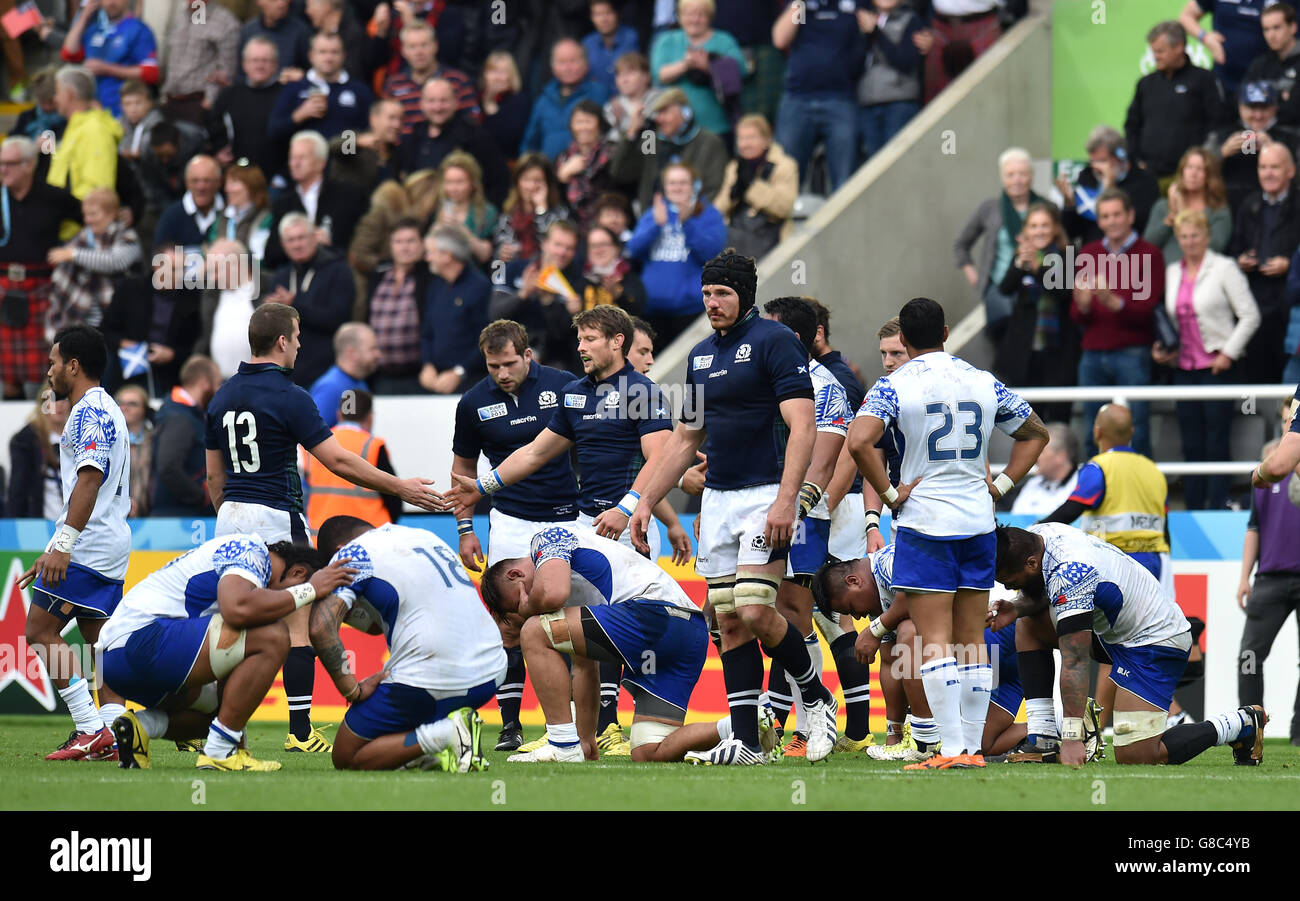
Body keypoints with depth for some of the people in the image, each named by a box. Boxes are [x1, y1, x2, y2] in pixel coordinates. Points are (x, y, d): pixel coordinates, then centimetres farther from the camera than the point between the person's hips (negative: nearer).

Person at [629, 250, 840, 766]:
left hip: (766, 495, -7)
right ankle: (745, 740, 3)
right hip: (718, 500, 8)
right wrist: (646, 501, 19)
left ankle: (816, 698, 7)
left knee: (755, 612, -16)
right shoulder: (701, 356, 16)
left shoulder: (774, 342, -8)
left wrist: (786, 500, -25)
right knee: (728, 620, 2)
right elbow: (685, 439, 25)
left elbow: (802, 425, -16)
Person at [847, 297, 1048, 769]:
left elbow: (858, 441, -22)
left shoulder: (895, 385, -7)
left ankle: (953, 748, -11)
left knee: (934, 640, -5)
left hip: (924, 521, -5)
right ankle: (974, 747, 8)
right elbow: (1037, 433, 20)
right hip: (978, 522, 5)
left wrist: (889, 494, -11)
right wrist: (1002, 483, 15)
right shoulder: (984, 382, 8)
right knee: (971, 640, 9)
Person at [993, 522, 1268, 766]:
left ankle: (1241, 724, 0)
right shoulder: (1039, 534, -5)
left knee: (1135, 756, -17)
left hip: (1157, 642, -10)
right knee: (1028, 623, 4)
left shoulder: (1068, 574, -32)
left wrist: (1071, 737, -35)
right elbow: (1045, 594, 15)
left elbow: (1074, 662, -34)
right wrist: (1016, 607, -9)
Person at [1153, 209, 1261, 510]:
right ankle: (1193, 509, 10)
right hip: (1184, 366, 5)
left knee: (1216, 442, -6)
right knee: (1191, 443, 6)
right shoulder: (1172, 273, 13)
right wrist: (1164, 349, 6)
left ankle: (1218, 506, -5)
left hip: (1216, 366, -5)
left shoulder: (1224, 268, -4)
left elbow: (1250, 316, -6)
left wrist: (1228, 353, -11)